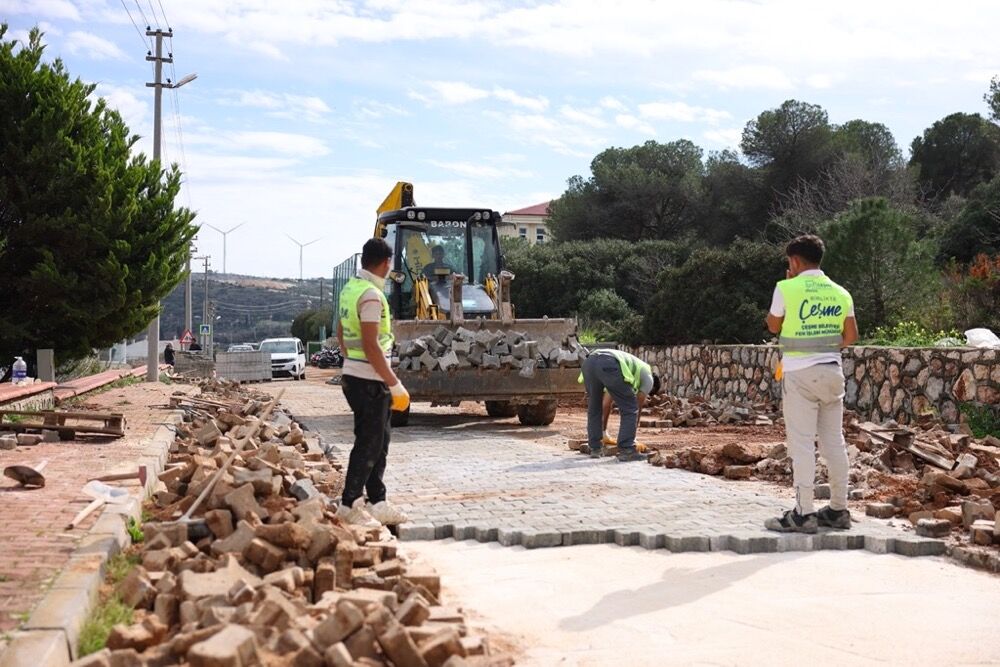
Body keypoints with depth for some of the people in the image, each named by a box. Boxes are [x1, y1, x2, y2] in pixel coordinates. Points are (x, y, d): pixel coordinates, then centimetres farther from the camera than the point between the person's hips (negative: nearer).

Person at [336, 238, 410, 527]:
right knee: (368, 444, -2)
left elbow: (341, 332, 20)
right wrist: (395, 384, -20)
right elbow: (371, 346, -23)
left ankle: (377, 503, 19)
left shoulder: (350, 288, 11)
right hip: (370, 381, -10)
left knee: (379, 441, 14)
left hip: (355, 375, 10)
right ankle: (349, 504, 4)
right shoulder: (371, 296, -19)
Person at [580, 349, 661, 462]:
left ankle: (594, 448, 27)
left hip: (589, 362, 7)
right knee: (630, 409, 6)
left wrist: (603, 431, 53)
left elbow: (606, 404, 47)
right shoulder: (648, 378, 28)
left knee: (594, 409, 25)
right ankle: (626, 450, 4)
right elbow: (638, 406, 27)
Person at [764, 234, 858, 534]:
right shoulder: (840, 293, 7)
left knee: (802, 444, -4)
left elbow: (773, 326, 7)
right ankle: (838, 510, 15)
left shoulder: (787, 288, -6)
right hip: (832, 371, 5)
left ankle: (804, 514, -5)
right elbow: (851, 336, 10)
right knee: (834, 441, 10)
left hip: (799, 373, -5)